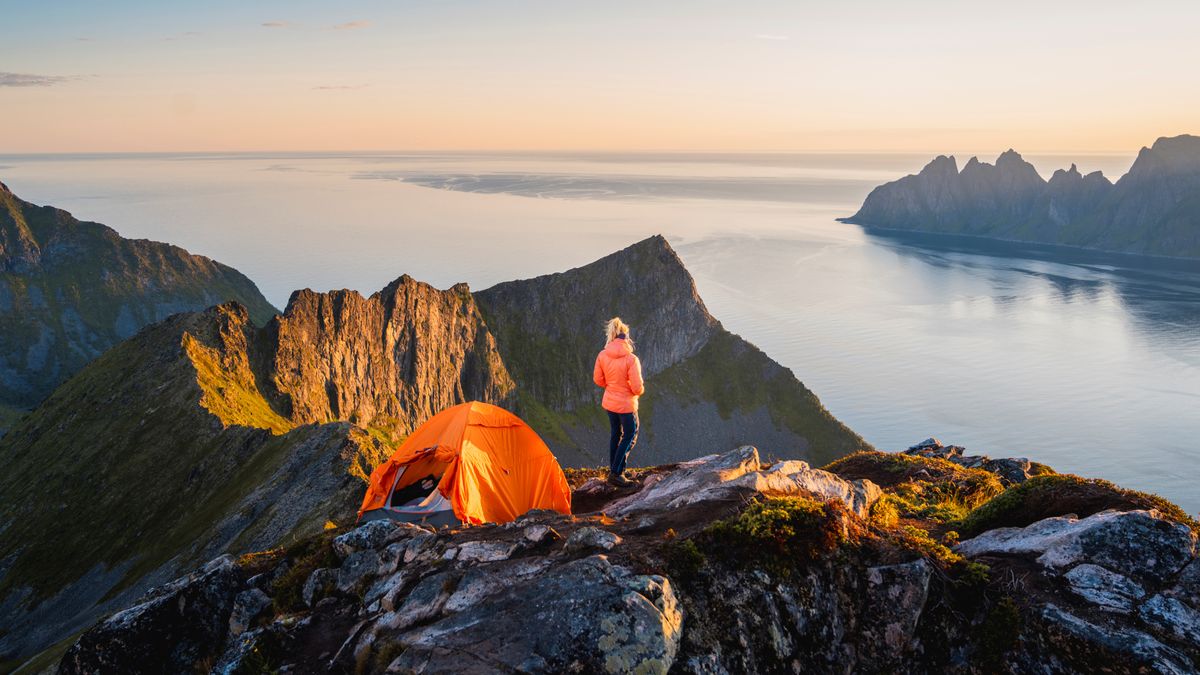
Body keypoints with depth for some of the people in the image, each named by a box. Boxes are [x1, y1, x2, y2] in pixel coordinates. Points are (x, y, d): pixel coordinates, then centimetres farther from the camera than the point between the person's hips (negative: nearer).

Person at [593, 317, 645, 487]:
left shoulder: (602, 356, -10)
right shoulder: (631, 359, -24)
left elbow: (598, 380, 2)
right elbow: (637, 388, -21)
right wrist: (641, 390, 1)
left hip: (609, 403, 5)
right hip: (626, 405, -5)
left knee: (615, 434, 23)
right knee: (630, 436, 12)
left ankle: (613, 470, 33)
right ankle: (616, 473, 6)